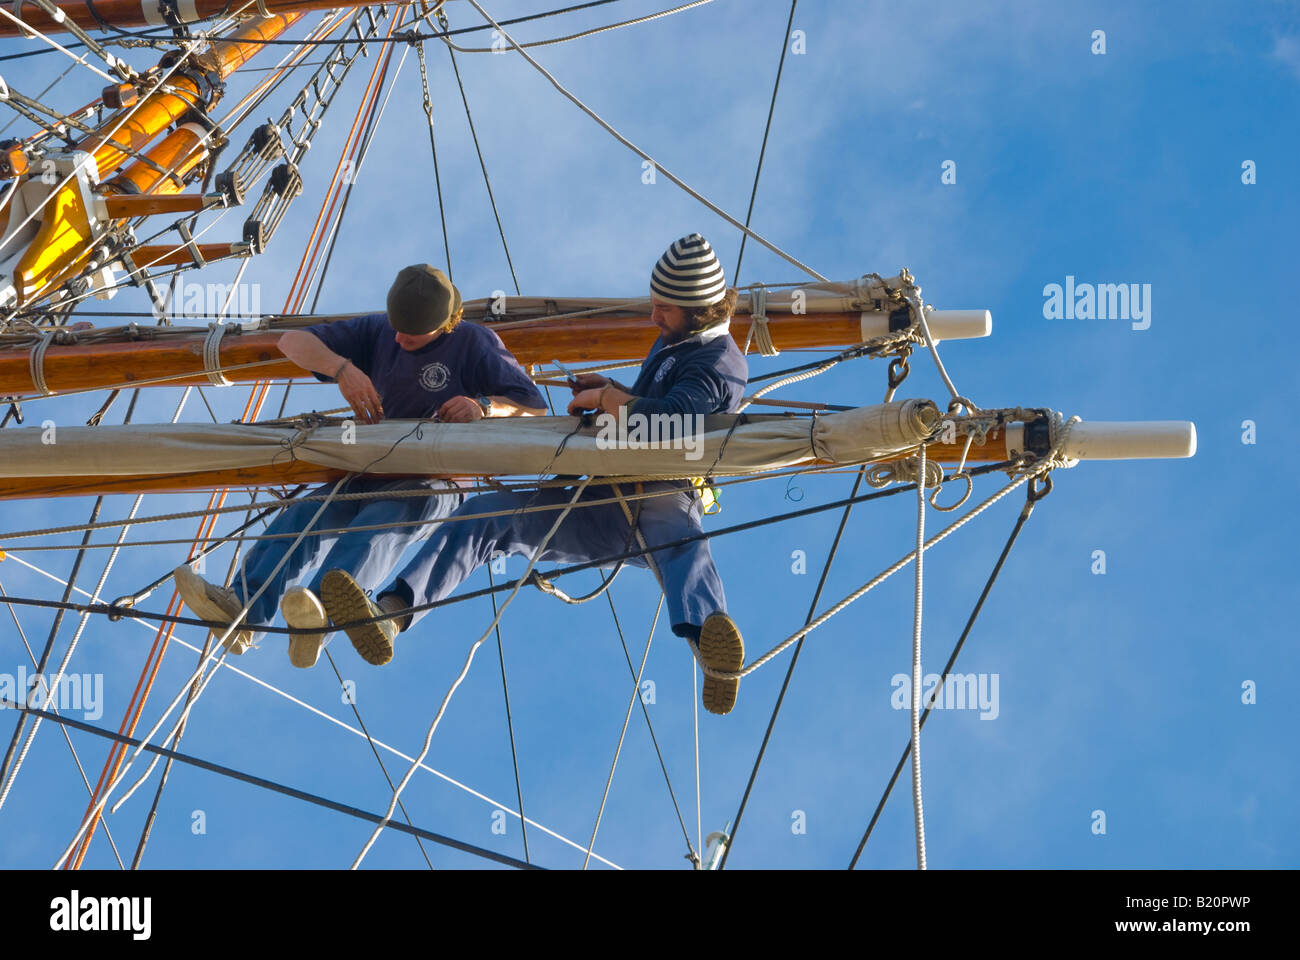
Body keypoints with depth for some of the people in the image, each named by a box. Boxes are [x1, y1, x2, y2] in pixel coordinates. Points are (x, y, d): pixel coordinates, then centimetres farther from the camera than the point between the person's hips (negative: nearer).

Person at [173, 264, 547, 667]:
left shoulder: (475, 343, 0)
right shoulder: (377, 331, 11)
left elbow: (534, 406, -4)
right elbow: (293, 341, 6)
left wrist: (484, 407, -26)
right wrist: (342, 368, -15)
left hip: (431, 485, -5)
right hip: (368, 477, 5)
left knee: (377, 529, -39)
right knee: (302, 516, -27)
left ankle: (317, 614, -67)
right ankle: (242, 609, -52)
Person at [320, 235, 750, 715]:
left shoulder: (719, 361, -6)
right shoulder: (671, 342, 26)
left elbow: (672, 417, -27)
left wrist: (603, 398, -11)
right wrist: (611, 389, 22)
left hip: (660, 501, -9)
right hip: (603, 510, 9)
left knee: (680, 541, -45)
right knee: (487, 514, -9)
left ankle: (712, 645, -79)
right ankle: (388, 617, -30)